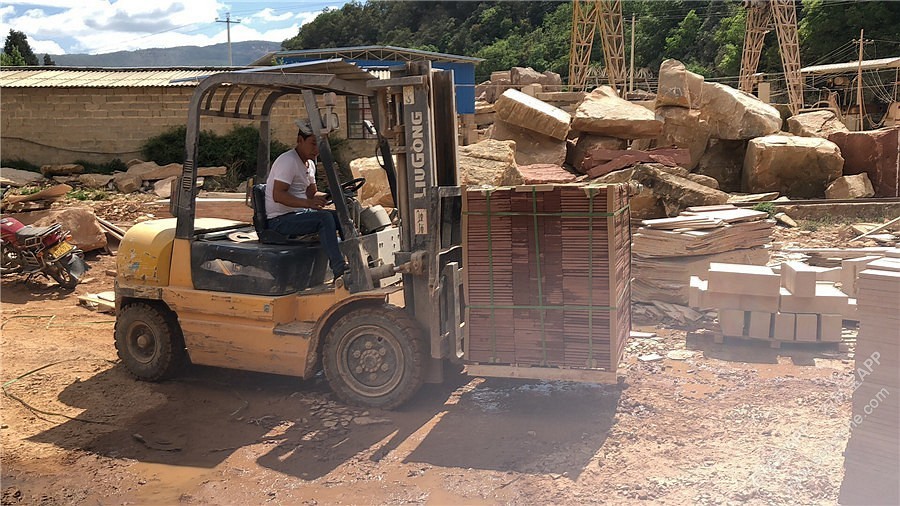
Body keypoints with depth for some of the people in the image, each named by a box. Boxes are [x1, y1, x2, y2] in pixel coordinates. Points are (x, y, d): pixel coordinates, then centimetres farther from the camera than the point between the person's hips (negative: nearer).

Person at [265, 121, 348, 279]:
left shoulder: (310, 164, 14)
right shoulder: (288, 160, -16)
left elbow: (312, 193, 18)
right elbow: (278, 195, -25)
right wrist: (307, 203, -38)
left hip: (300, 213, 9)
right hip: (280, 220, -9)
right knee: (324, 217, -30)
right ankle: (339, 268, -35)